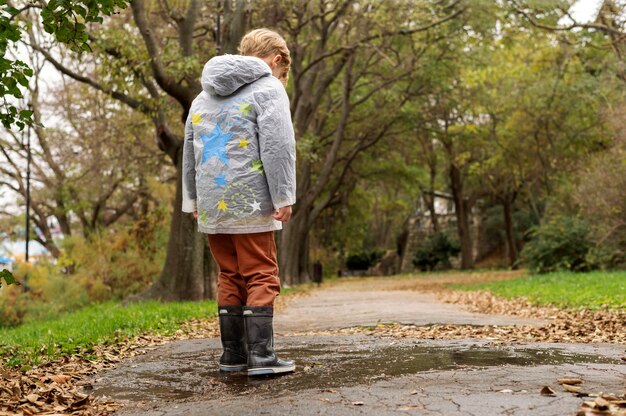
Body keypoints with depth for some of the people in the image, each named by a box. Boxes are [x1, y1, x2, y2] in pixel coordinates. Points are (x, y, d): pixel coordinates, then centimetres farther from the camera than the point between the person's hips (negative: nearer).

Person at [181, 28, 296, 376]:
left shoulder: (205, 95, 21)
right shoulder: (268, 88, -1)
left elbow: (190, 151, 22)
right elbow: (277, 147, -11)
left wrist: (192, 198, 26)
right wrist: (283, 197, -9)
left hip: (211, 205, 6)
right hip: (250, 204, -6)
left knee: (230, 278, 12)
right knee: (261, 278, -1)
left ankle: (233, 354, 15)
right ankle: (260, 356, -4)